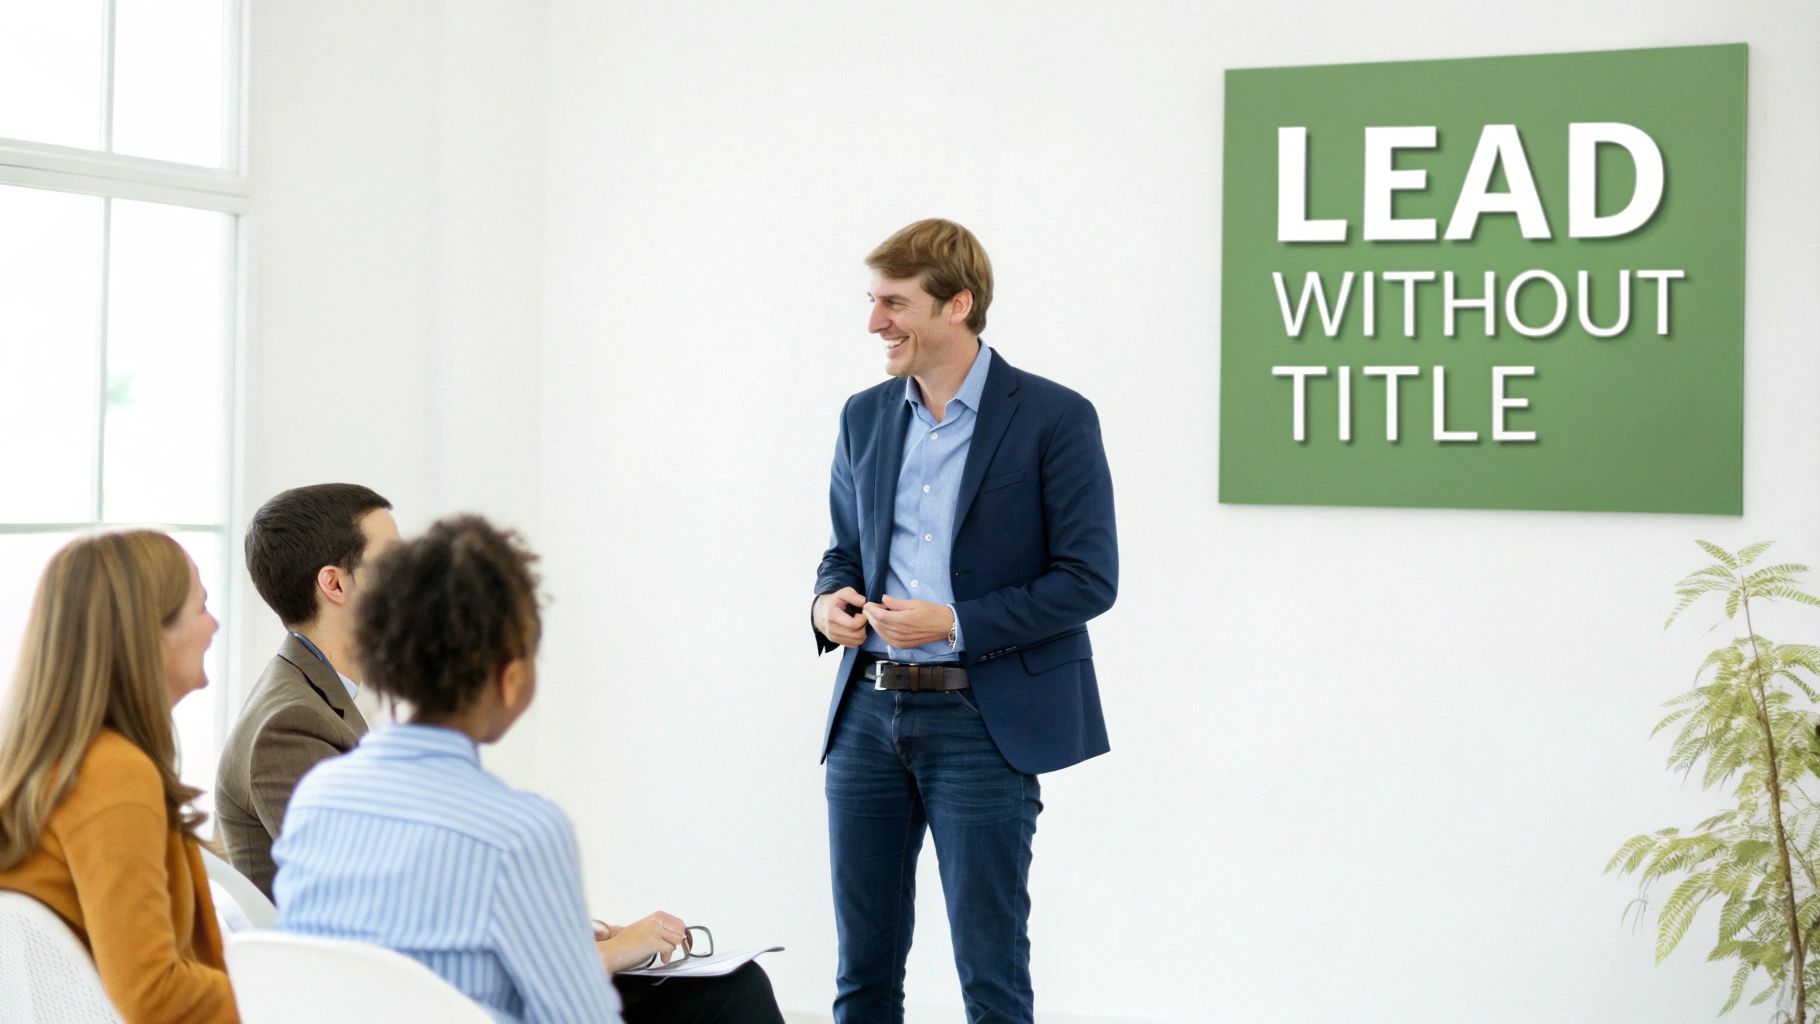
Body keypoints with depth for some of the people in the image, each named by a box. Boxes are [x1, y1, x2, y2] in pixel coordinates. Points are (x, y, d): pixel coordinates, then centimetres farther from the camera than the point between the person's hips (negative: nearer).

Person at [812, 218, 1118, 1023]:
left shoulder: (1053, 418, -8)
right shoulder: (865, 417, 10)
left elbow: (1089, 579, -10)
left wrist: (955, 623, -18)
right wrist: (829, 602, -4)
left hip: (982, 722, -5)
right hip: (869, 711, 5)